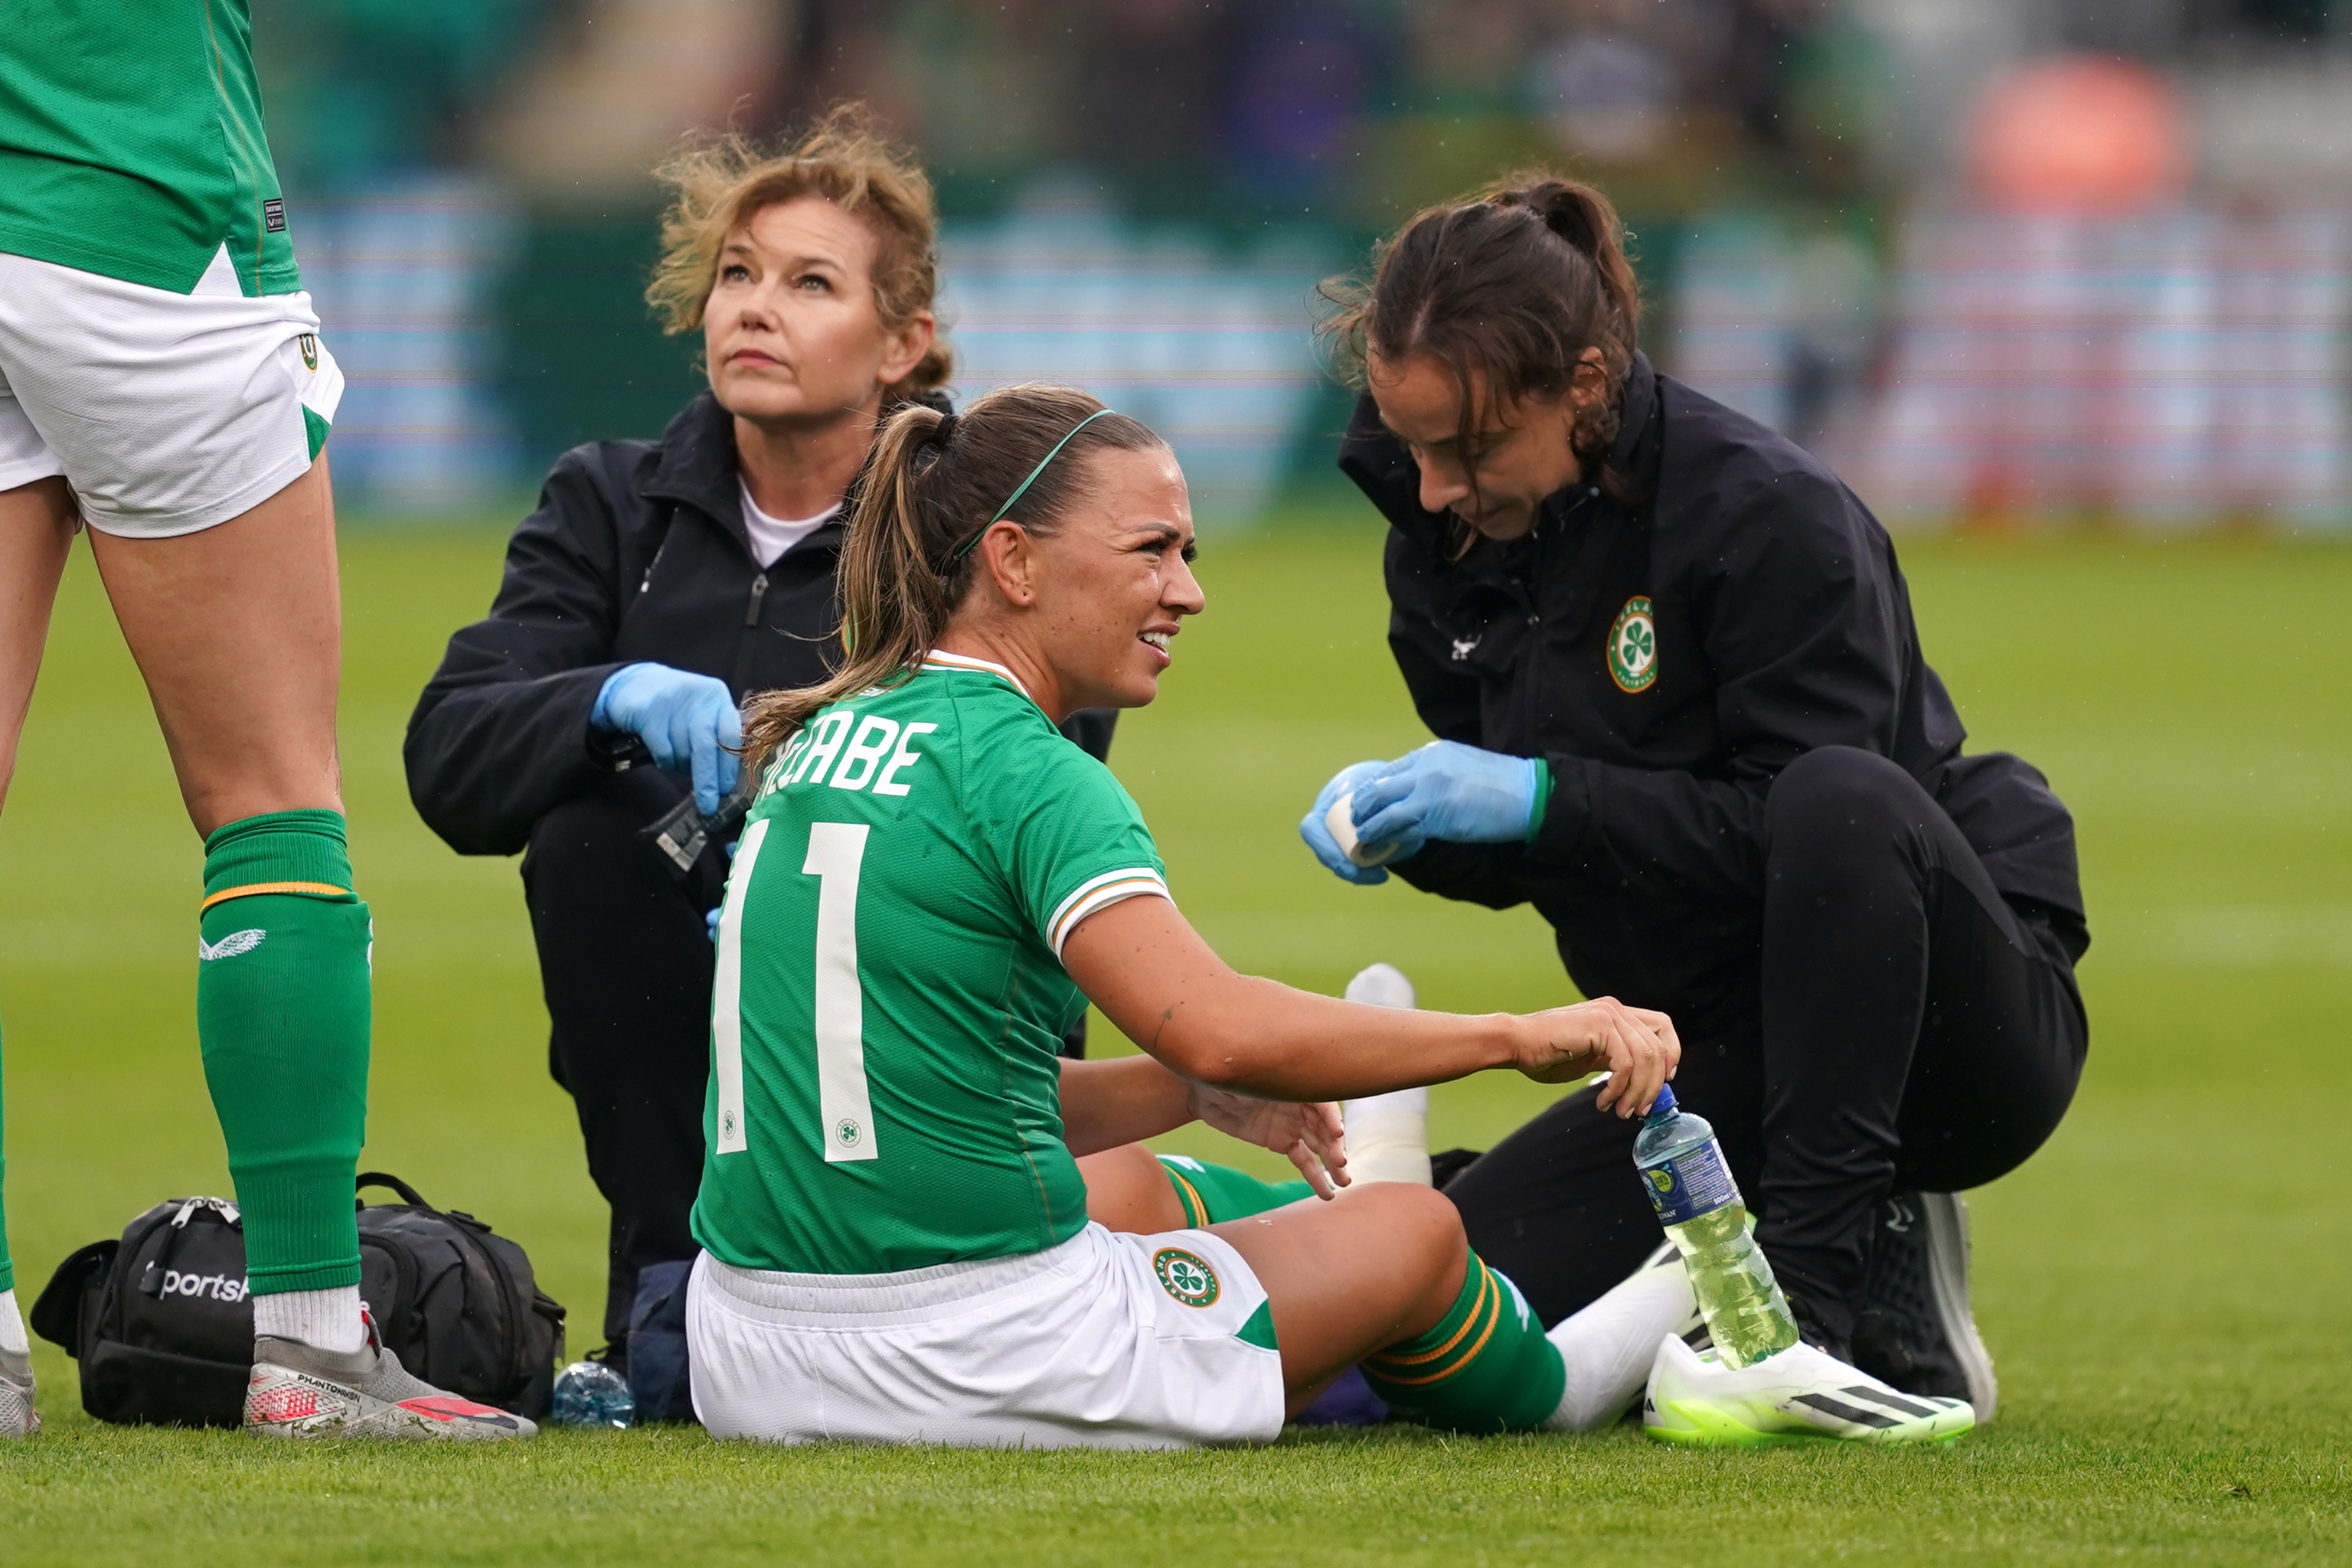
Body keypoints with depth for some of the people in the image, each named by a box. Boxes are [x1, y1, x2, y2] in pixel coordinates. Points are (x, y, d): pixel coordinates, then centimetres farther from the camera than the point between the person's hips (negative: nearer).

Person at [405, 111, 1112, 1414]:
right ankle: (665, 1284, -15)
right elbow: (448, 763, -11)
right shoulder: (616, 507, 2)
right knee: (590, 828, -25)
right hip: (684, 1054, 2)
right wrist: (617, 699, -32)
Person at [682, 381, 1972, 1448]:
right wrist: (1522, 1037, -20)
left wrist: (1207, 1094, 15)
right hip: (953, 1346, -8)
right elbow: (1213, 1022, -27)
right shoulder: (1015, 767, -14)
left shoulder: (829, 740, 12)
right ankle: (1535, 1387, 43)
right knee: (1413, 1236, 14)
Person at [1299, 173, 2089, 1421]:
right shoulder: (1448, 545, 1)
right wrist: (1397, 826, -12)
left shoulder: (1772, 516, -21)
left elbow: (1788, 825, -24)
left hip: (1968, 1023, -7)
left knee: (1839, 801, -38)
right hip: (1721, 1061, 7)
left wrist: (1540, 798, -29)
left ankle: (1819, 1292, -30)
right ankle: (1884, 1308, 8)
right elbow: (1522, 848, 10)